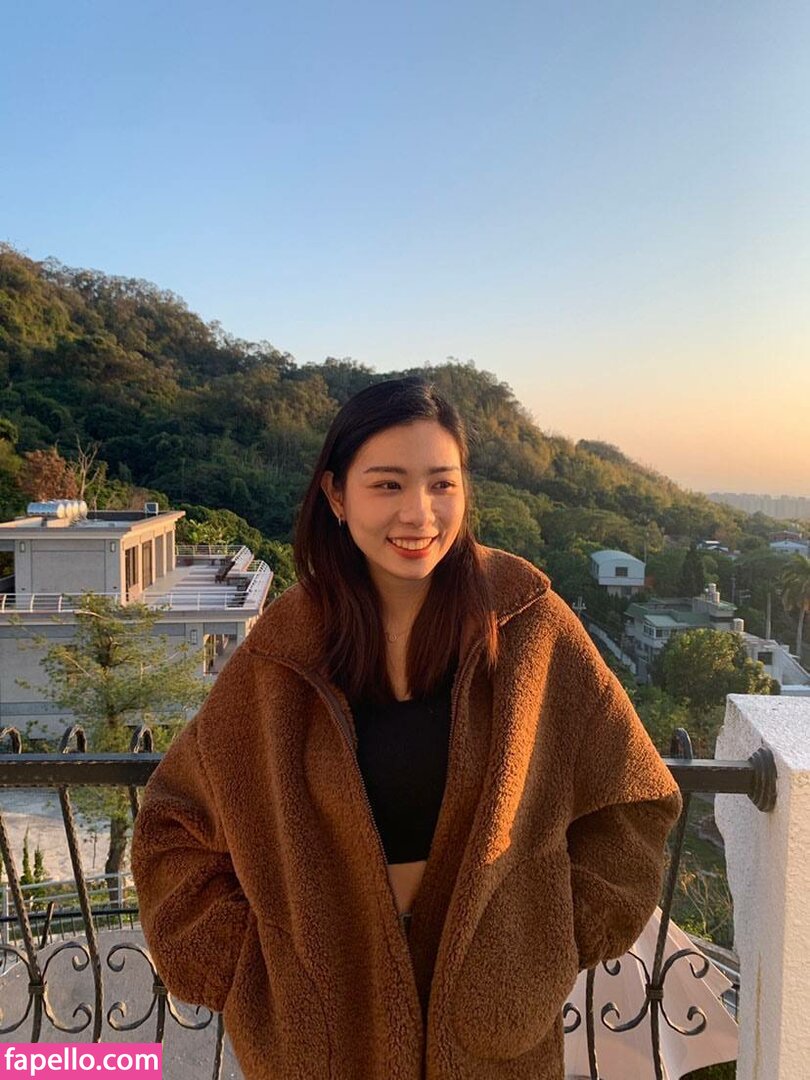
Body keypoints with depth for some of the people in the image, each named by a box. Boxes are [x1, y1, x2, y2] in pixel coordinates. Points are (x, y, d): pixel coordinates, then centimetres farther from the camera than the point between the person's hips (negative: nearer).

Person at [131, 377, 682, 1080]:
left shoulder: (527, 625, -14)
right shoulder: (284, 652, -12)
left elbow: (630, 801, -3)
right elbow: (173, 825, -1)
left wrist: (559, 935, -7)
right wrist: (247, 964, -6)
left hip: (492, 1004, 0)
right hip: (329, 1009, 1)